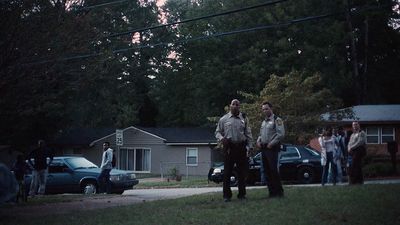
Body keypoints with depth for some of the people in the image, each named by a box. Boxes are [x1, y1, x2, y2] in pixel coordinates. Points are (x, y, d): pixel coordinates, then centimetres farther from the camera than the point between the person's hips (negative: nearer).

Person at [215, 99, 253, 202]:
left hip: (241, 147, 2)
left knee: (242, 172, 4)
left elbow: (248, 134, 12)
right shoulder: (224, 119, 8)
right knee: (227, 172, -3)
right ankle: (227, 195, 3)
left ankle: (242, 194, 13)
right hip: (229, 147, -1)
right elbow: (217, 131, 12)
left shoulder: (244, 119, 11)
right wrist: (221, 138, -9)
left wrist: (248, 146, 3)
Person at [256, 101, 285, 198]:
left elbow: (281, 134, -14)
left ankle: (279, 191, -4)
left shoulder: (277, 120, -5)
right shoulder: (263, 122, 20)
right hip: (264, 149, 8)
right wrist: (258, 141, 7)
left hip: (272, 149, -8)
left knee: (273, 170, -11)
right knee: (267, 171, 8)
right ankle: (272, 191, 14)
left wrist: (271, 143, -16)